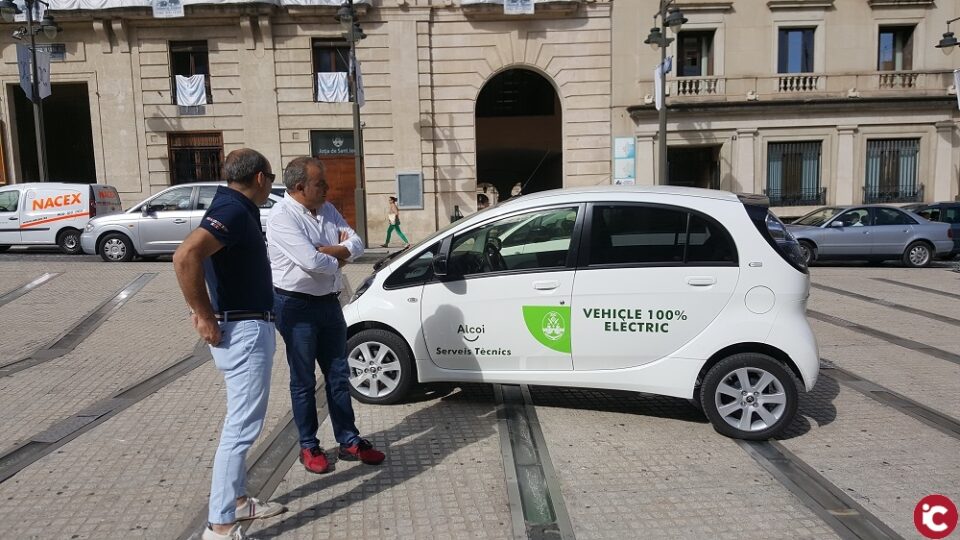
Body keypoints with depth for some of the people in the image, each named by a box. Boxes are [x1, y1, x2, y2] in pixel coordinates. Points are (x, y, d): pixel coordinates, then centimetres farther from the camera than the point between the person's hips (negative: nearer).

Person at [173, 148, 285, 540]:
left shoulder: (238, 209, 12)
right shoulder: (233, 210, -19)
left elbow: (201, 258, 25)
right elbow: (185, 256, -33)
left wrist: (205, 312, 17)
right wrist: (205, 317, -25)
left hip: (250, 327, 11)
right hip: (243, 331, -11)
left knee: (241, 422, 19)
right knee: (241, 426, -4)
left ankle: (237, 500, 32)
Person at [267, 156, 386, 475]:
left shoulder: (327, 210, 6)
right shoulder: (282, 216, -17)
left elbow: (356, 243, 3)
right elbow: (312, 262, -26)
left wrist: (329, 251, -17)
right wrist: (339, 258, -7)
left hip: (328, 302, 7)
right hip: (297, 307, -7)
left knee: (338, 375, 12)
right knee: (304, 380, 7)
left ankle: (349, 442, 23)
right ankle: (309, 447, 21)